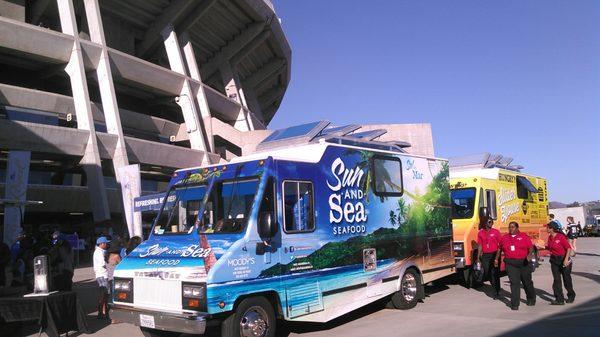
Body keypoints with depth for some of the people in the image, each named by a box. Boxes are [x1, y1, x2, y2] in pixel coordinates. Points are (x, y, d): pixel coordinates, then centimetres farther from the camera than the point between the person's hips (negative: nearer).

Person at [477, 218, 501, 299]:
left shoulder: (496, 232, 0)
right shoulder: (480, 233, 9)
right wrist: (478, 257, 7)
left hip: (494, 255, -3)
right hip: (485, 256, 3)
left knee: (495, 273, -3)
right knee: (487, 273, 7)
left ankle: (497, 292, 7)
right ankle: (495, 288, 25)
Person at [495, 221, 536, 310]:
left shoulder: (524, 236, 1)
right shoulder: (504, 238, 9)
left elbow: (531, 247, -5)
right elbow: (499, 249, 19)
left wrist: (530, 254, -23)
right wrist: (496, 259, 21)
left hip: (524, 263, -1)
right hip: (511, 264, 1)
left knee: (527, 282, 15)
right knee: (514, 283, -7)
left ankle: (531, 299, 39)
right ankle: (515, 304, -4)